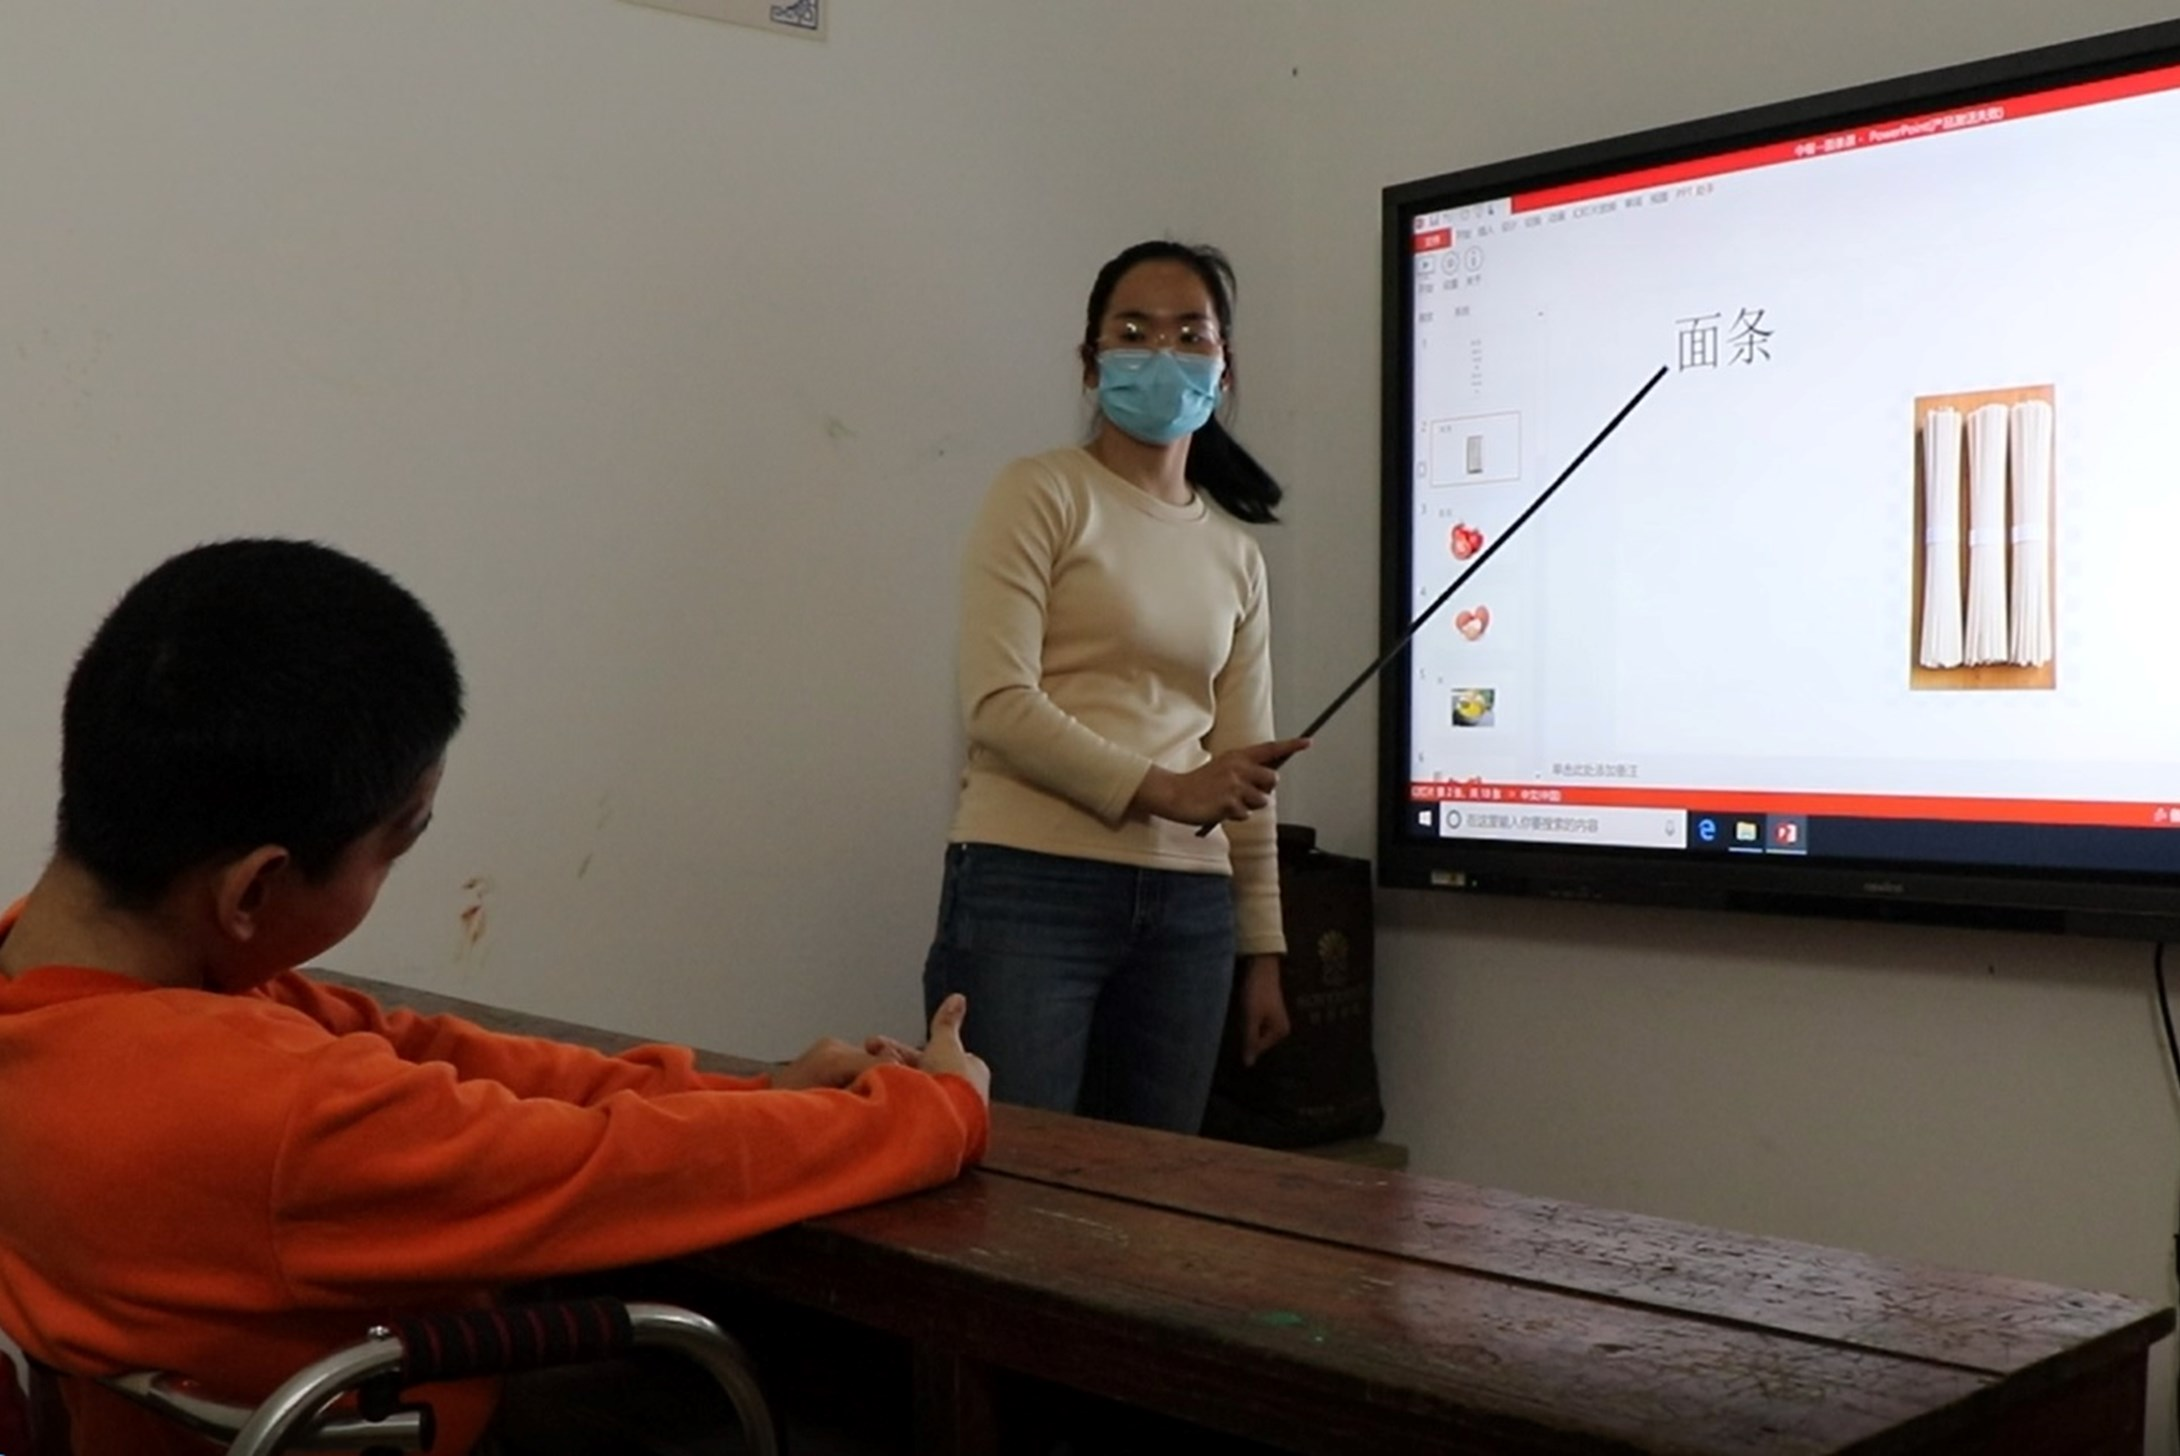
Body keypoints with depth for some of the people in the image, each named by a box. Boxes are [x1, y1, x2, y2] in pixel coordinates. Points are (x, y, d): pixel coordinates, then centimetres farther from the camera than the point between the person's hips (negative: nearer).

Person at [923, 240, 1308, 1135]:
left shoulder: (1235, 553, 16)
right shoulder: (1042, 495, 0)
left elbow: (1247, 775, 16)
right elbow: (996, 703, -10)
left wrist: (1263, 950, 14)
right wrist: (1161, 790, -16)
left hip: (1187, 908, 5)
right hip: (1031, 888, -5)